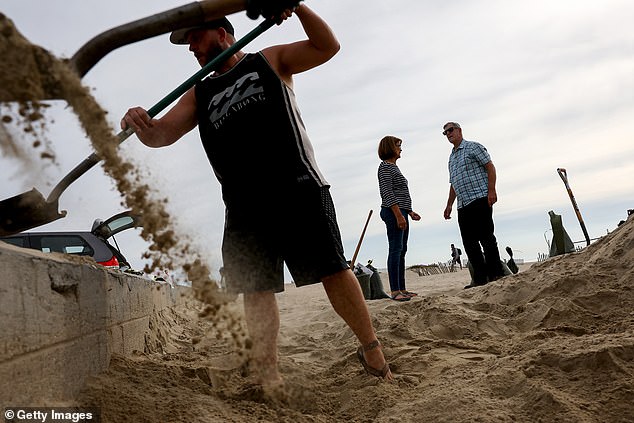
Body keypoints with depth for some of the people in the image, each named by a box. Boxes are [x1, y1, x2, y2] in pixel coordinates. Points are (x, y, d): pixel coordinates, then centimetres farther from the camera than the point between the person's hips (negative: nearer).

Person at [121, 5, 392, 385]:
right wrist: (144, 128, -15)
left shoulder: (269, 61, 16)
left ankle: (372, 351, 6)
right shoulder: (199, 95, 23)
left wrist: (299, 8, -6)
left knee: (333, 271, -7)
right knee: (256, 290, -1)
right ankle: (268, 375, 6)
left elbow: (327, 46, 9)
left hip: (298, 188, -3)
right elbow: (165, 133, 9)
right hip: (244, 206, 4)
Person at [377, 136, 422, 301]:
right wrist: (399, 215, -22)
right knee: (395, 249, -12)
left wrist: (409, 212, 21)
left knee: (401, 251, 9)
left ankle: (402, 289, 13)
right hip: (393, 213, -10)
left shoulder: (393, 167, 23)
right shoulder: (385, 166, -7)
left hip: (400, 213, 10)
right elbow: (387, 193, -17)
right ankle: (395, 291, -13)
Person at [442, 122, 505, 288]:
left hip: (480, 199, -8)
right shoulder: (451, 158, 24)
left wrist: (491, 191, -17)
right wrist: (449, 205, 22)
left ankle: (495, 273, 0)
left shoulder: (473, 147, 2)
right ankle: (480, 278, 7)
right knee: (469, 241, 3)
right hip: (463, 206, 8)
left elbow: (490, 167, -6)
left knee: (486, 236, -8)